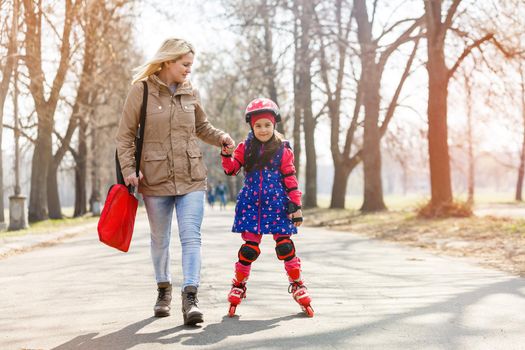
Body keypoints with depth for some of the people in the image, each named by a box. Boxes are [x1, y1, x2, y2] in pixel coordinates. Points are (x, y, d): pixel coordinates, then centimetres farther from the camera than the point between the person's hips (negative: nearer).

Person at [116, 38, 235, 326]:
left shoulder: (190, 92, 6)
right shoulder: (141, 90, -5)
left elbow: (201, 126, 20)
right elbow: (125, 136, -2)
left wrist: (220, 138, 0)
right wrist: (128, 170, -12)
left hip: (191, 178, 2)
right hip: (155, 179, -2)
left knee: (191, 237, -10)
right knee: (160, 240, 13)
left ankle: (190, 297, -13)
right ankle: (163, 290, 33)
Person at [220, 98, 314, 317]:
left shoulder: (283, 149, 2)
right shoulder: (245, 147, 6)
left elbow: (290, 179, 3)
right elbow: (231, 169, 3)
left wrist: (296, 205, -1)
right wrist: (226, 154, -15)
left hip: (277, 204, -1)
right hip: (251, 204, 1)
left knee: (285, 245, -4)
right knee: (250, 247, -1)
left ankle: (297, 285, 13)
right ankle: (239, 285, 18)